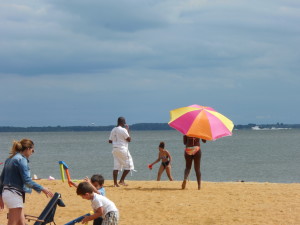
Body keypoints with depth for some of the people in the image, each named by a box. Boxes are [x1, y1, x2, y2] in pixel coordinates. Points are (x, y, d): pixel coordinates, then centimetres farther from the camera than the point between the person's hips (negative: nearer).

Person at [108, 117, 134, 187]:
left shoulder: (113, 130, 9)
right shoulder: (123, 130, -12)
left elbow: (110, 141, 10)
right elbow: (129, 139, -8)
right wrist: (128, 130, -1)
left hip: (115, 149, 7)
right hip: (122, 149, -7)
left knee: (116, 166, 5)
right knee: (128, 165, 4)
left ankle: (115, 183, -1)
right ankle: (122, 180, 0)